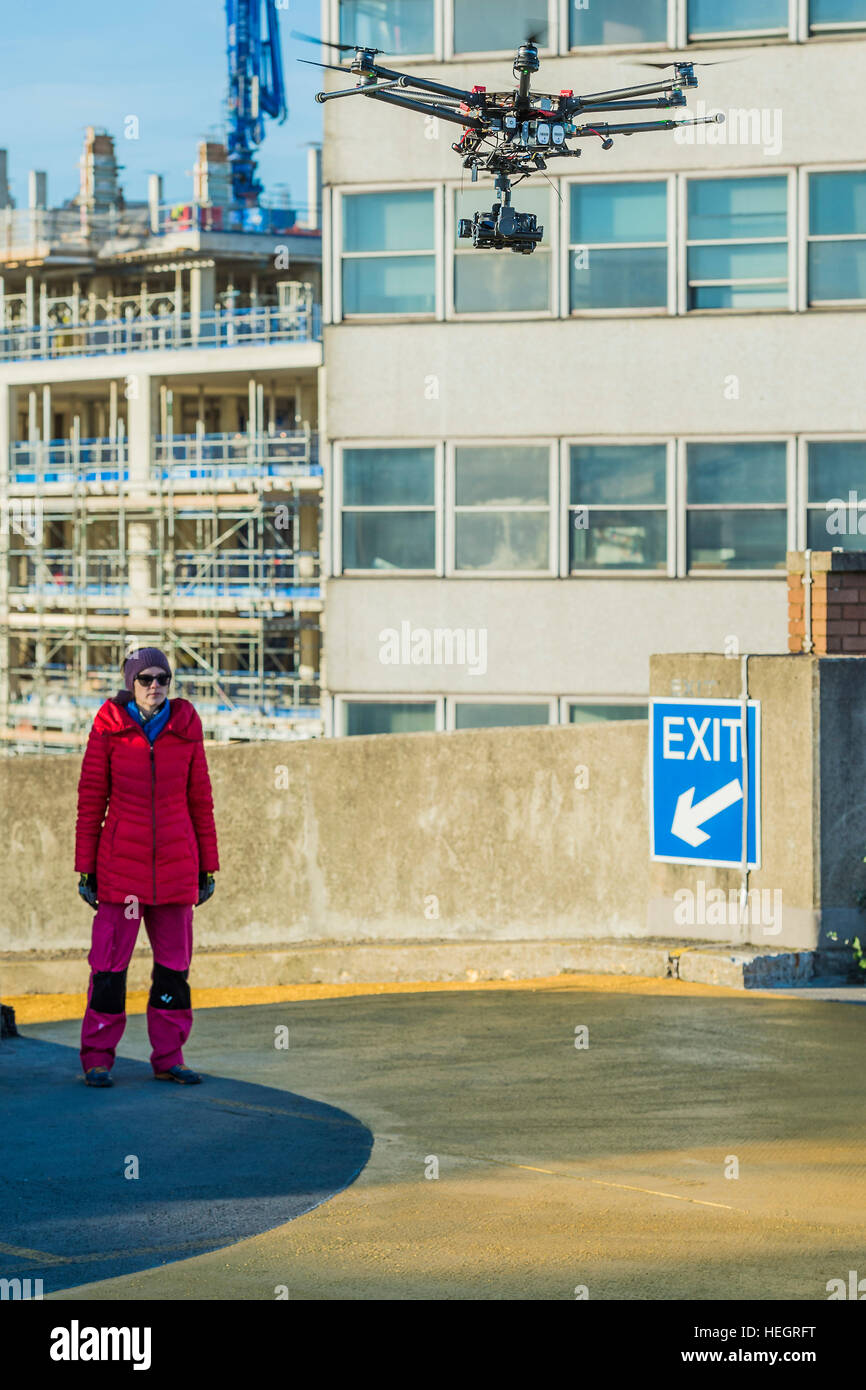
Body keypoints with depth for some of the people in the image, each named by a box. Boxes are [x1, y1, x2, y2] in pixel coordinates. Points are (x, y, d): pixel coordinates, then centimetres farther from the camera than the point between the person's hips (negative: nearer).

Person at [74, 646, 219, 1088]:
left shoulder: (185, 726, 4)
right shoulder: (109, 725, -1)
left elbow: (200, 798, 9)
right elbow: (91, 798, 2)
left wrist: (207, 867, 8)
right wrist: (85, 868, -1)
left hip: (176, 862, 3)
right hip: (120, 862, -2)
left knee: (174, 961, 6)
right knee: (110, 959, -3)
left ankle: (169, 1058, 14)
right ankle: (97, 1059, 5)